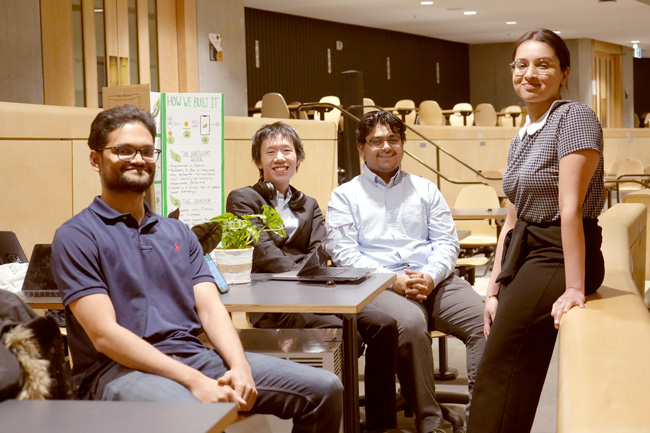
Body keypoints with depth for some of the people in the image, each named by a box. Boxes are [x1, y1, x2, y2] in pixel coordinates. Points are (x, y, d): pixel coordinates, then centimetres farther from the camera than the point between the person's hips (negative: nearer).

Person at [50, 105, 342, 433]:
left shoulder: (179, 233, 21)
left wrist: (240, 367, -10)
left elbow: (210, 308, 11)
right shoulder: (76, 237, 0)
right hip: (122, 369, -6)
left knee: (324, 389, -6)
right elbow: (105, 335, -10)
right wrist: (193, 381, -18)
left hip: (194, 356, 6)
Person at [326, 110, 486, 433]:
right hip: (379, 286, -3)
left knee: (487, 320, -25)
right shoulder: (345, 196, 14)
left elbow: (447, 242, 14)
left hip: (435, 282, 4)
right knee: (410, 323, -37)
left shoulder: (425, 189, 23)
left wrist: (430, 276, -8)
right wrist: (393, 279, -12)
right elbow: (344, 253, 1)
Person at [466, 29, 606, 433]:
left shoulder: (574, 117, -12)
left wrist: (574, 288, -23)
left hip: (558, 258, -8)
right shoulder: (520, 138, 15)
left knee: (499, 375, -6)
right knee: (513, 379, 5)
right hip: (524, 256, 8)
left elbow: (570, 208, -19)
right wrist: (494, 288, 11)